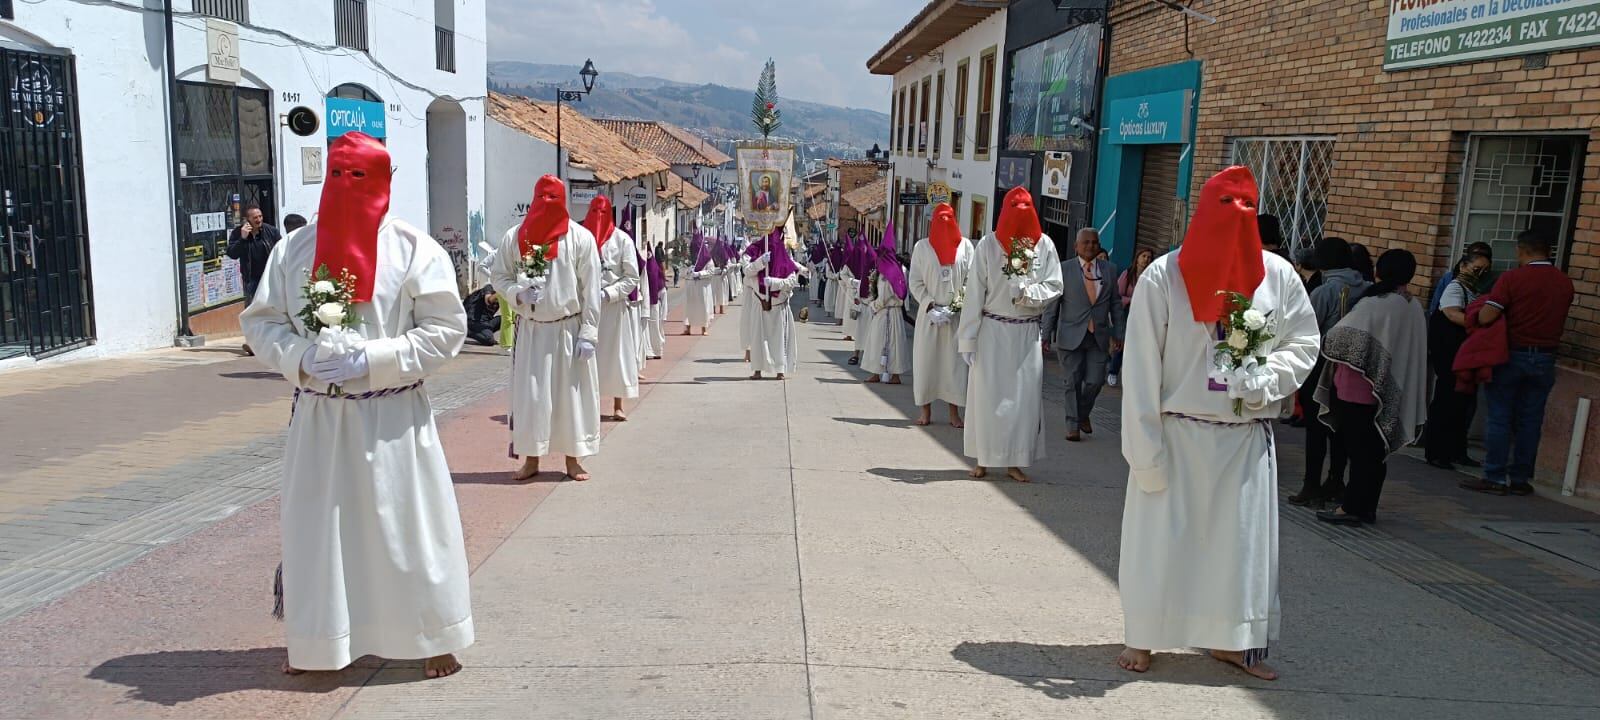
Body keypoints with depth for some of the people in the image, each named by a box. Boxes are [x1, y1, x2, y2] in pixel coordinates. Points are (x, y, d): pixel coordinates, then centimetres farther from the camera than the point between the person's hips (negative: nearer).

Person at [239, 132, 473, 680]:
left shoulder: (415, 249, -5)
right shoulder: (293, 249, 5)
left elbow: (444, 330, -8)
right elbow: (260, 320, 9)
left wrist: (372, 360, -18)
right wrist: (300, 358, -12)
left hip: (392, 417, -3)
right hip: (317, 415, 3)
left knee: (406, 525, 2)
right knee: (316, 526, 11)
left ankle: (432, 638, 17)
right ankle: (314, 641, 29)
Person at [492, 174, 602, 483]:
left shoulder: (581, 238, -5)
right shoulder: (514, 237, 0)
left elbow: (591, 289, -6)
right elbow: (498, 275, 9)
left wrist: (588, 333, -10)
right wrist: (517, 293, -12)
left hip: (568, 329, -1)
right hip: (530, 330, 2)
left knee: (572, 393, 5)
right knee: (529, 394, 5)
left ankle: (573, 458, 18)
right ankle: (531, 457, 18)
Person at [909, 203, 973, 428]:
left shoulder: (965, 245, 6)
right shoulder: (922, 246, 5)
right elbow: (915, 282, 2)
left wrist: (960, 304, -9)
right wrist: (930, 306, -9)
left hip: (957, 314, 0)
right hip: (929, 313, 0)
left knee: (955, 361, 0)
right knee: (925, 360, 2)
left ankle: (954, 412, 6)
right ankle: (926, 411, 12)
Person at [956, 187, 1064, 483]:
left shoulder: (1044, 244, 0)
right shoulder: (988, 244, -5)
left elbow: (1054, 287, 2)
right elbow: (975, 293, -6)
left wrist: (1028, 292, -19)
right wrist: (968, 339, -8)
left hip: (1027, 333, 2)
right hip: (992, 331, -1)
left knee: (1025, 396, 2)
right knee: (987, 394, 4)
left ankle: (1014, 461, 12)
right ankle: (982, 459, 15)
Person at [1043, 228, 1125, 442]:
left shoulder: (1109, 270, 8)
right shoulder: (1064, 269, 0)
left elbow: (1116, 304, 12)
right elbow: (1052, 304, 1)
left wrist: (1118, 333, 8)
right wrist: (1047, 334, -3)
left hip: (1099, 337, 2)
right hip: (1071, 336, -2)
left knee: (1095, 381, -1)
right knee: (1073, 381, 2)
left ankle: (1083, 414, 27)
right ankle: (1073, 425, 15)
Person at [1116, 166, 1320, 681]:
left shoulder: (1278, 276, -1)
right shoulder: (1164, 276, -10)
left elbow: (1303, 344, 8)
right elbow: (1141, 367, -10)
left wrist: (1259, 381, -13)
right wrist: (1146, 447, -13)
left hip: (1246, 439, 3)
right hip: (1178, 434, -3)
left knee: (1243, 538, 10)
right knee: (1162, 538, 5)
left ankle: (1232, 640, 27)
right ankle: (1142, 638, 21)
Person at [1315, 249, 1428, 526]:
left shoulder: (1375, 303, -16)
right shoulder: (1415, 308, 7)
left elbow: (1342, 335, -18)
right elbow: (1416, 353, 13)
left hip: (1360, 388, -7)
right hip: (1389, 392, 7)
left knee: (1358, 449, -2)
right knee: (1374, 450, 12)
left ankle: (1351, 507, 1)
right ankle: (1367, 507, 19)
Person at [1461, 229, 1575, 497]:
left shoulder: (1512, 278, -12)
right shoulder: (1565, 283, 4)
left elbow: (1485, 317, -19)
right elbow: (1559, 319, 14)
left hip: (1512, 355, -4)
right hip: (1545, 358, 4)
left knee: (1500, 418, 2)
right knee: (1529, 421, 9)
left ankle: (1496, 478, 2)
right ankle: (1521, 479, 14)